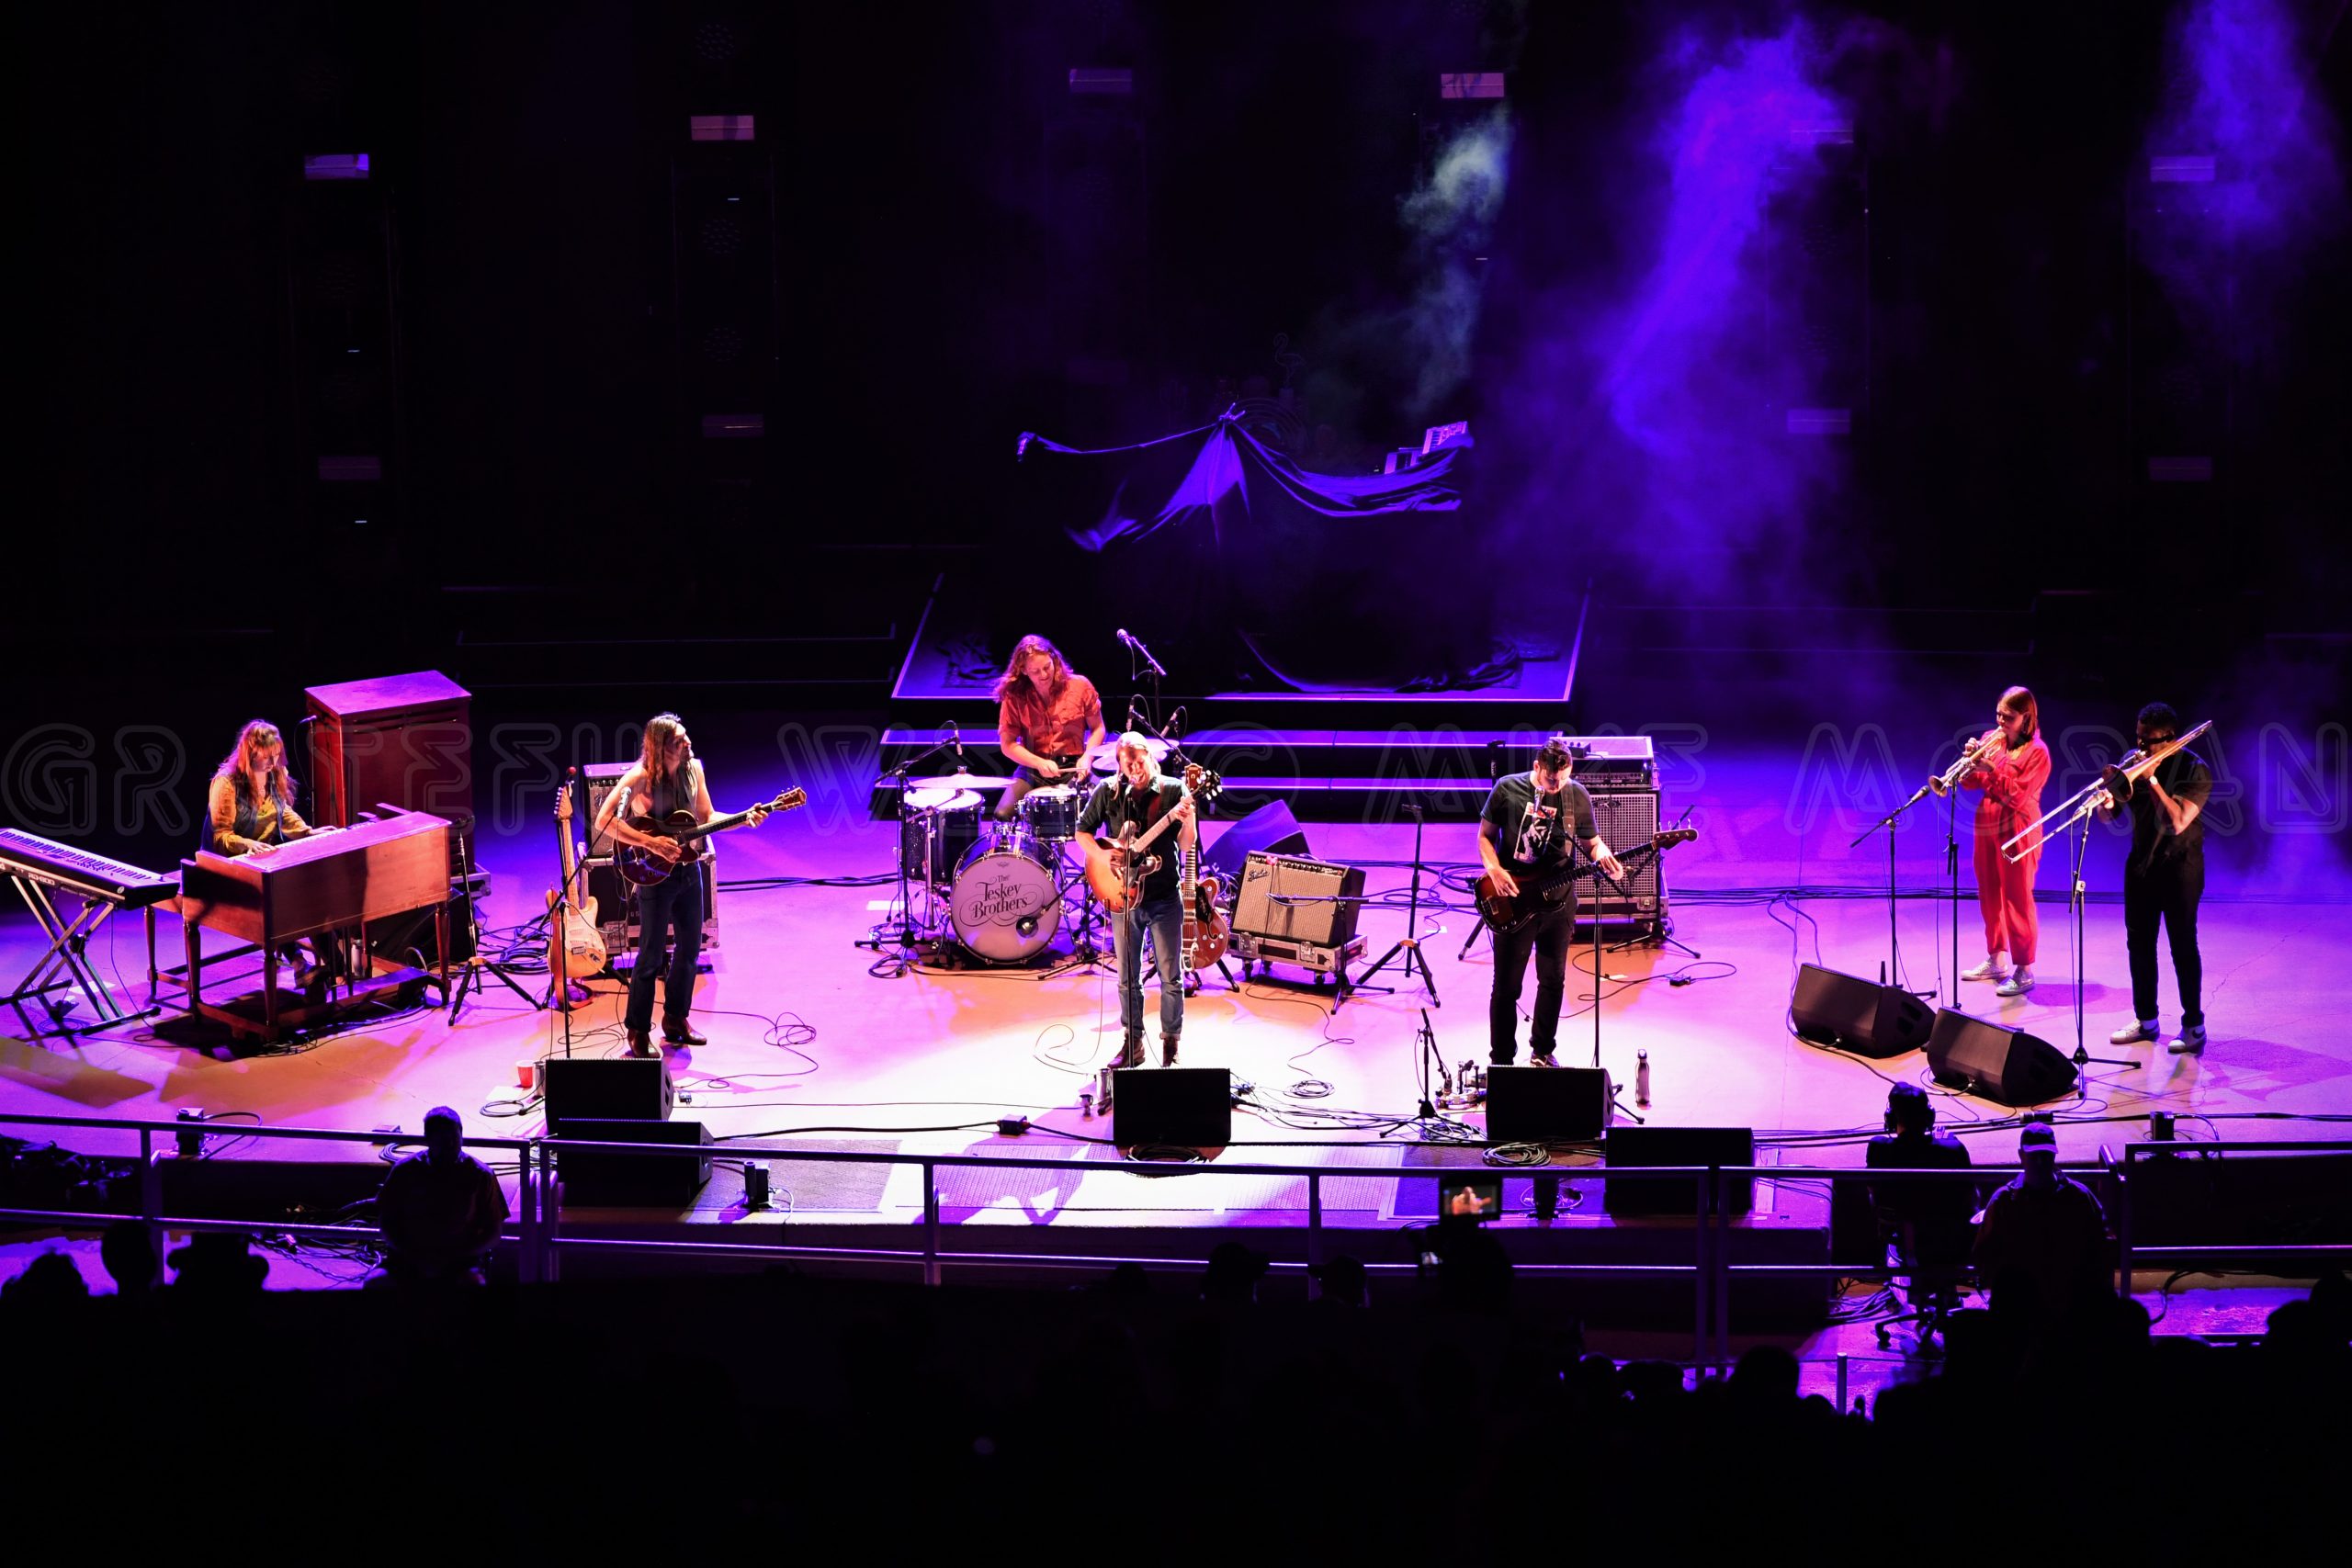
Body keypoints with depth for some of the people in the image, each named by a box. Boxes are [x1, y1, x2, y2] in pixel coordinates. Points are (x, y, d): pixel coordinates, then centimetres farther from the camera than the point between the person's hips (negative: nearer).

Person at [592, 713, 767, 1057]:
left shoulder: (693, 770, 2)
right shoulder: (639, 778, -17)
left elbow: (706, 817, 10)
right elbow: (604, 821, -22)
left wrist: (744, 819, -5)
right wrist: (650, 842, -27)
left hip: (689, 869, 6)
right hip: (655, 874, -6)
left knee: (690, 948, 13)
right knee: (651, 955, -3)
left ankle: (675, 1020, 28)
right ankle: (638, 1032, 6)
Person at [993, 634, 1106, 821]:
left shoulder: (1080, 686, -2)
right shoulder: (1014, 697, -3)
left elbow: (1097, 729, 7)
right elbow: (1007, 744, -3)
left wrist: (1086, 758, -11)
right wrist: (1039, 763, -18)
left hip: (1072, 768, -1)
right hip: (1032, 768, 1)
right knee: (1002, 815, -23)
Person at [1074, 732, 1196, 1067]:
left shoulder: (1173, 791, -6)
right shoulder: (1108, 792, -1)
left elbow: (1186, 845, -9)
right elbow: (1082, 831, 7)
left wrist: (1187, 820, -30)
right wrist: (1103, 854, -11)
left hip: (1165, 898, -2)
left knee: (1171, 977, 2)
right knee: (1128, 978, 10)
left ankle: (1171, 1045, 15)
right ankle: (1133, 1044, 22)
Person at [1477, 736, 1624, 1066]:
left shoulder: (1577, 796, -2)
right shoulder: (1508, 789, -8)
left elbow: (1592, 842, 7)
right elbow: (1485, 836, 2)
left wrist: (1602, 855, -16)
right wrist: (1495, 870, -15)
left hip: (1558, 900, 3)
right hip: (1513, 901, -3)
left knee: (1553, 980, 12)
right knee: (1507, 985, 1)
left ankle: (1542, 1052, 30)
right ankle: (1501, 1060, 12)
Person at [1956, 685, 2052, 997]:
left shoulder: (2036, 752, -11)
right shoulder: (1991, 739, 8)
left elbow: (2017, 796, -18)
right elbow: (1970, 783, 8)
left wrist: (1991, 769, -26)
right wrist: (1971, 760, -11)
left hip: (2017, 832, -7)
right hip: (1986, 827, 7)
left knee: (2018, 899, -5)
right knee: (1990, 896, 15)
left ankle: (2024, 971, 0)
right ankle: (1995, 960, 28)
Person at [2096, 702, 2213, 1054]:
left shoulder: (2193, 770, -13)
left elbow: (2177, 822, -25)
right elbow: (2108, 816, 4)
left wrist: (2152, 780, -26)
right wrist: (2106, 804, -19)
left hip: (2180, 869, -6)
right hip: (2141, 865, 6)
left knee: (2183, 946, -4)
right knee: (2139, 943, 10)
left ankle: (2194, 1025, 2)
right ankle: (2145, 1020, 21)